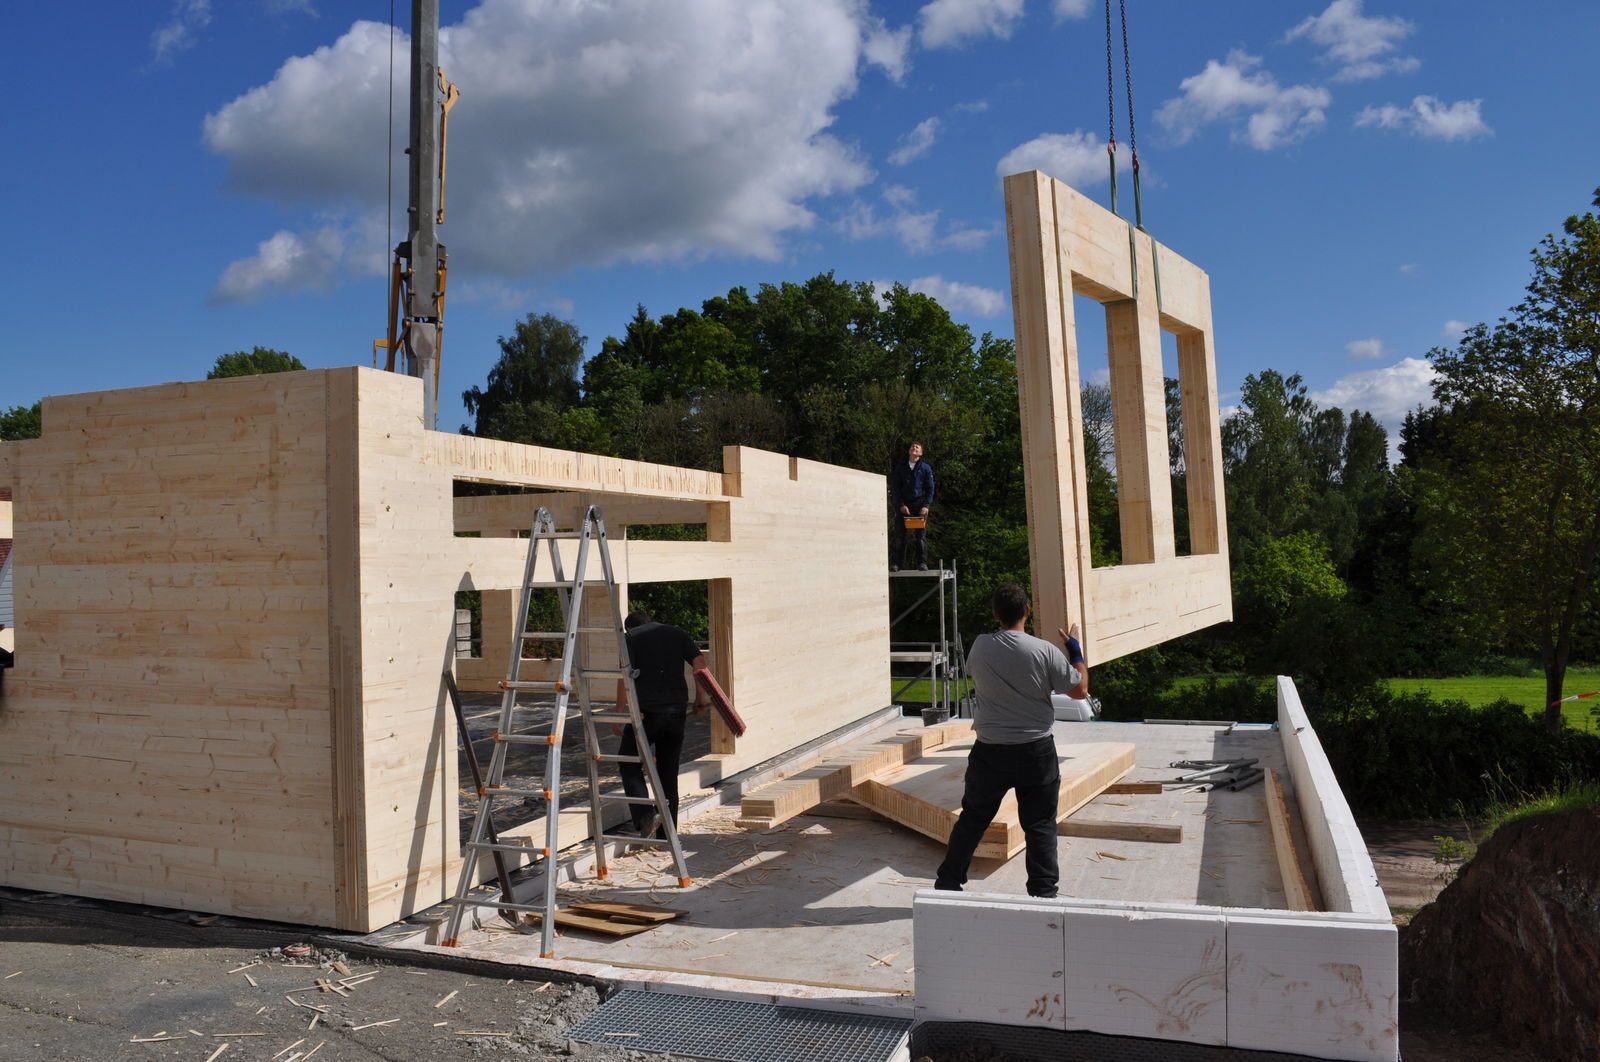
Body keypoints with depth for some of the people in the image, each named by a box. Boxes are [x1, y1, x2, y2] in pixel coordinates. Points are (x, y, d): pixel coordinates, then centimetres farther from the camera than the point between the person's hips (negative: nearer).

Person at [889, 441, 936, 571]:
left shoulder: (925, 468, 6)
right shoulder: (900, 468, 8)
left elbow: (930, 488, 3)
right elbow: (895, 487, 5)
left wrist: (926, 506, -9)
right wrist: (901, 505, -7)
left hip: (920, 505, -1)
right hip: (903, 505, 1)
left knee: (921, 535, -1)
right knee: (898, 535, -3)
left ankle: (922, 563, 2)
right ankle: (894, 563, -3)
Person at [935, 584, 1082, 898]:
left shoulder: (980, 646, -6)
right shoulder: (1044, 651, -14)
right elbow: (1079, 689, -3)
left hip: (990, 751, 2)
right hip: (1036, 751, -2)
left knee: (972, 819, 14)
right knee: (1040, 825, 9)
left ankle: (947, 884, 22)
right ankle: (1043, 892, 11)